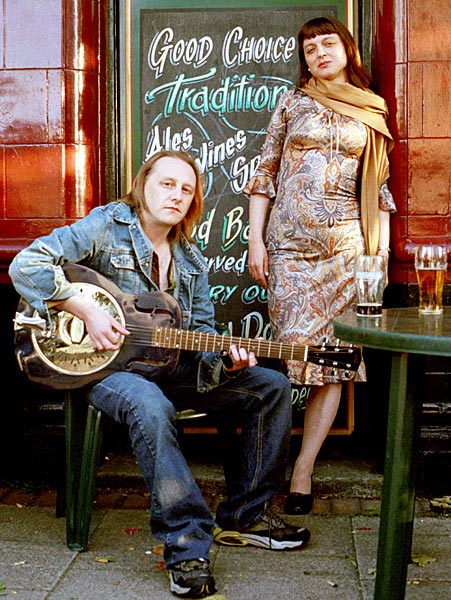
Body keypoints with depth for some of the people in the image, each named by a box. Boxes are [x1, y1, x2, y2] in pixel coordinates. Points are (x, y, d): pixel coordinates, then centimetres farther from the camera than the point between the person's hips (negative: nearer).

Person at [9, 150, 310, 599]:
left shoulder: (190, 259, 12)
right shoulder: (107, 226, -7)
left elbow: (200, 329, 12)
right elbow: (26, 265, -15)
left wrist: (225, 357, -11)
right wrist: (87, 312, -21)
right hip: (105, 362, -7)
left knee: (271, 386, -1)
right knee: (150, 407, -41)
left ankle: (245, 515, 5)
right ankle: (186, 547, -32)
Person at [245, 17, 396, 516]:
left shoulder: (371, 113, 13)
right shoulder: (293, 103, 10)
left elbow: (378, 189, 14)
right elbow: (265, 174, 7)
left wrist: (382, 250, 5)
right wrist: (255, 240, -1)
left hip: (346, 244, 1)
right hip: (289, 242, -1)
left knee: (334, 361, -3)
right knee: (289, 350, -7)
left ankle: (302, 471, 3)